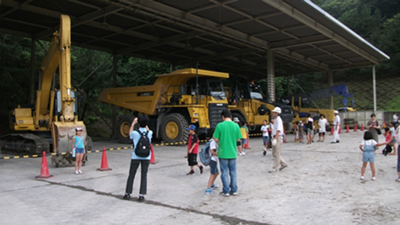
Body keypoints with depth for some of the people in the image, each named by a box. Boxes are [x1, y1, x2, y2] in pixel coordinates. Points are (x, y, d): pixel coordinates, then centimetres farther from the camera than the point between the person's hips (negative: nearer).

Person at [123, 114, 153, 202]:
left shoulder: (135, 133, -13)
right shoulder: (149, 133, -6)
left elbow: (129, 133, 13)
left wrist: (133, 123, 19)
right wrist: (145, 123, 21)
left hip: (135, 157, -1)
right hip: (146, 157, 1)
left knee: (131, 175, 12)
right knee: (144, 176, 6)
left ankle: (127, 193, 19)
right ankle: (142, 195, 3)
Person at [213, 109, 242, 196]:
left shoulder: (220, 125, -12)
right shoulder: (236, 125, -3)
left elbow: (216, 139, -11)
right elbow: (238, 139, 2)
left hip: (223, 153, -3)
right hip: (233, 153, 3)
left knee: (224, 172, 7)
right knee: (233, 171, 13)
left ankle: (226, 191, 14)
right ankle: (234, 190, 21)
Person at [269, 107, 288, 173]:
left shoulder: (278, 120, -13)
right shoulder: (276, 120, 17)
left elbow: (278, 130, -22)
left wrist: (275, 139, -29)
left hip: (278, 138, -10)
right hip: (275, 138, 10)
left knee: (276, 154, -5)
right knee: (274, 153, 12)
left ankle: (275, 168, -1)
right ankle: (283, 164, 20)